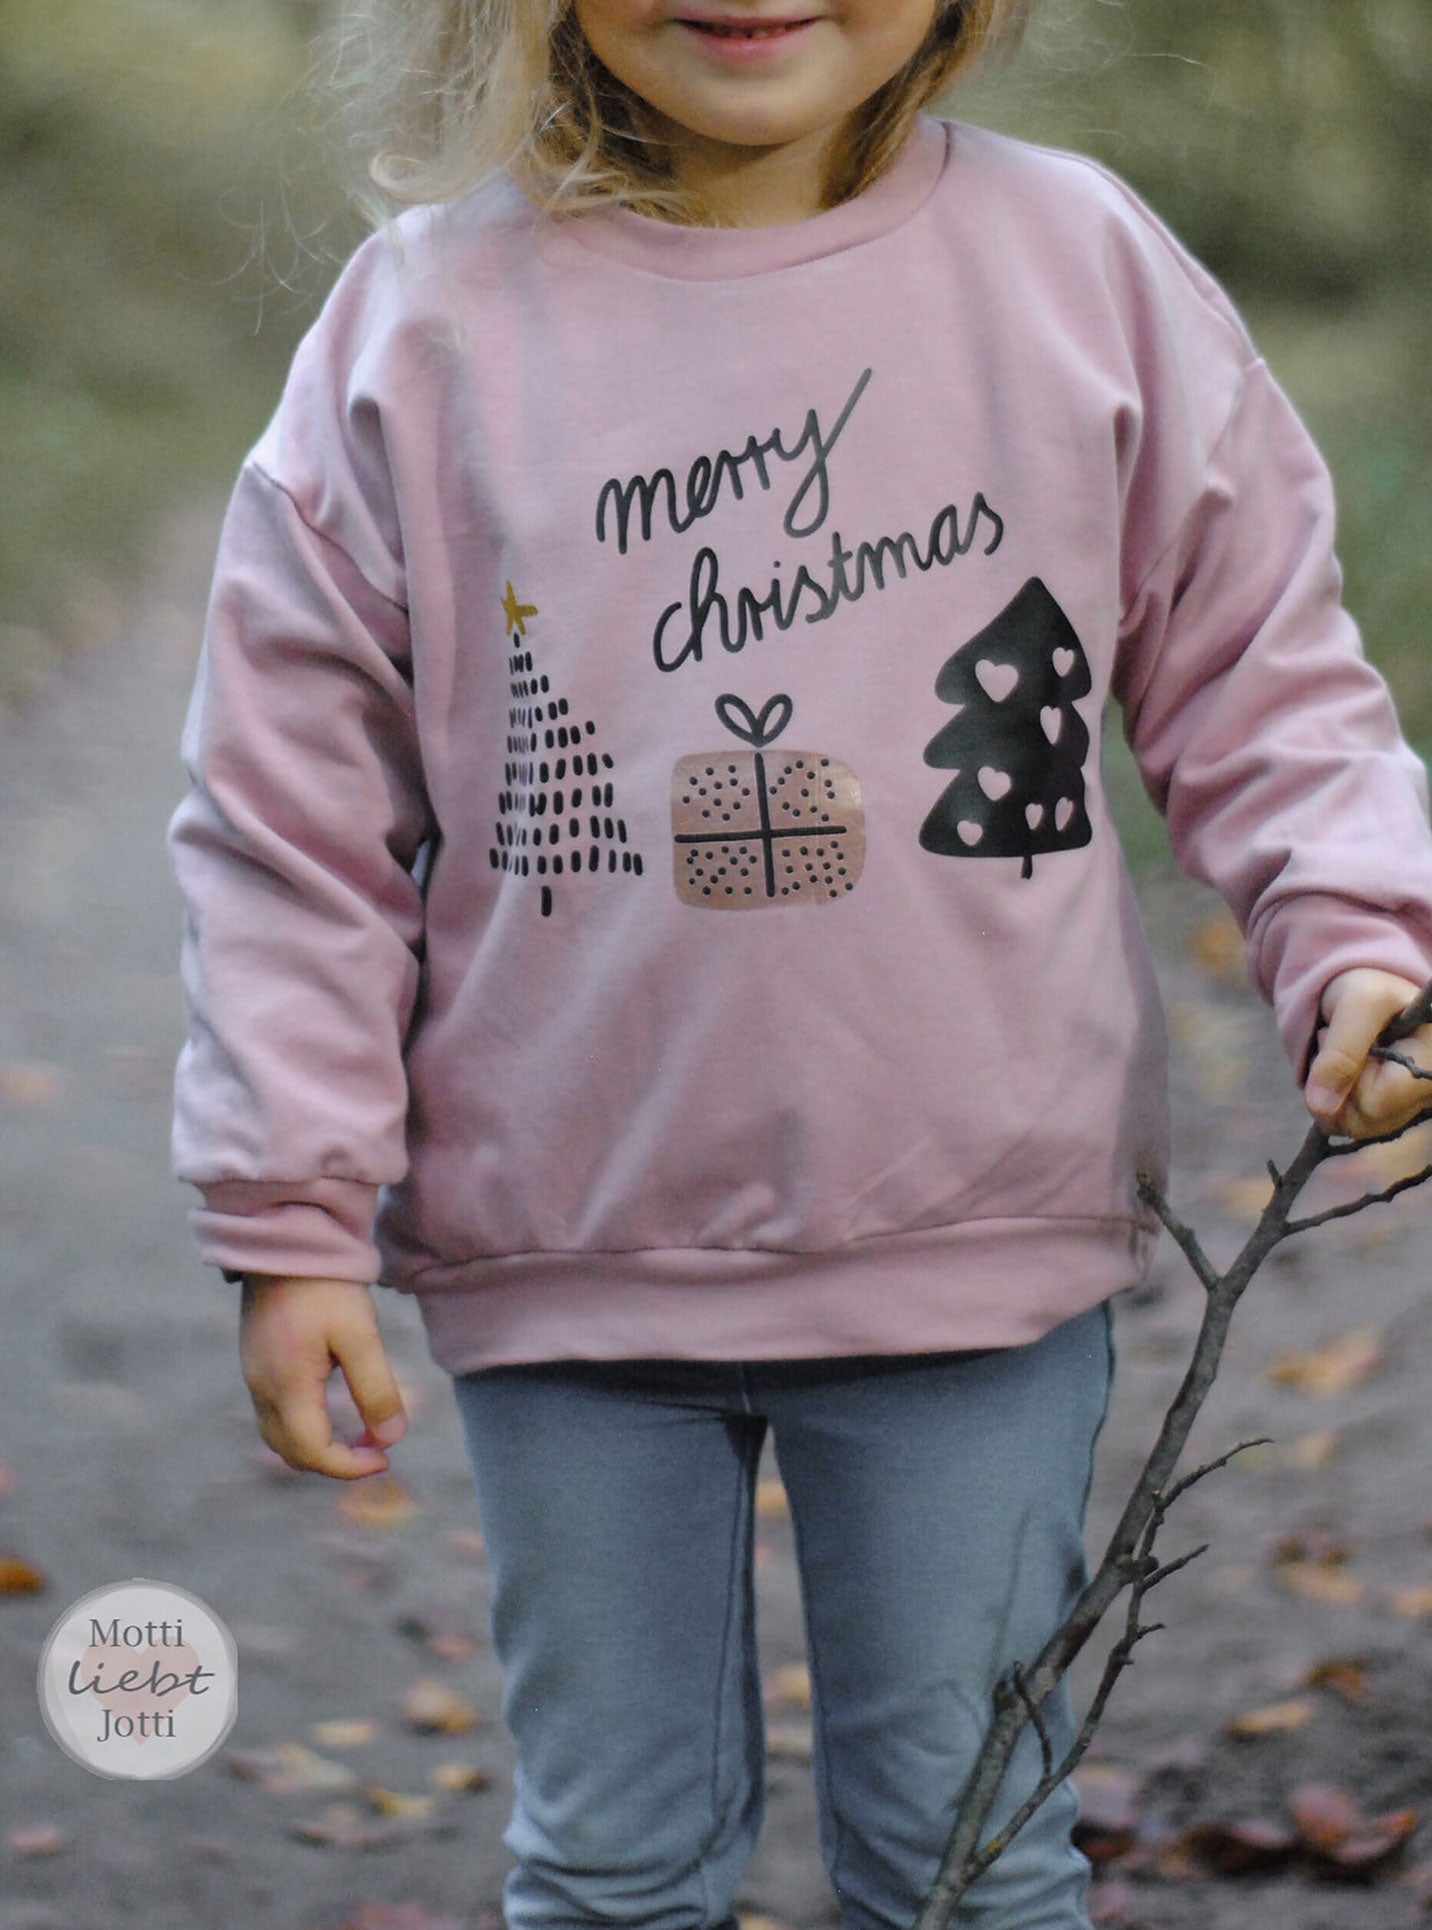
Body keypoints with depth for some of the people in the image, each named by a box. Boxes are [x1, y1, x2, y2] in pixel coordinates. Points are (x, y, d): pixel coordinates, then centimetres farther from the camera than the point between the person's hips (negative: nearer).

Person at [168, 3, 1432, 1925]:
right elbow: (292, 809, 1)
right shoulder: (426, 324, -4)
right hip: (568, 1254, 0)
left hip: (976, 1242, 0)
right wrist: (292, 1224, 0)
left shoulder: (1082, 266, -2)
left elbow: (1259, 677, 7)